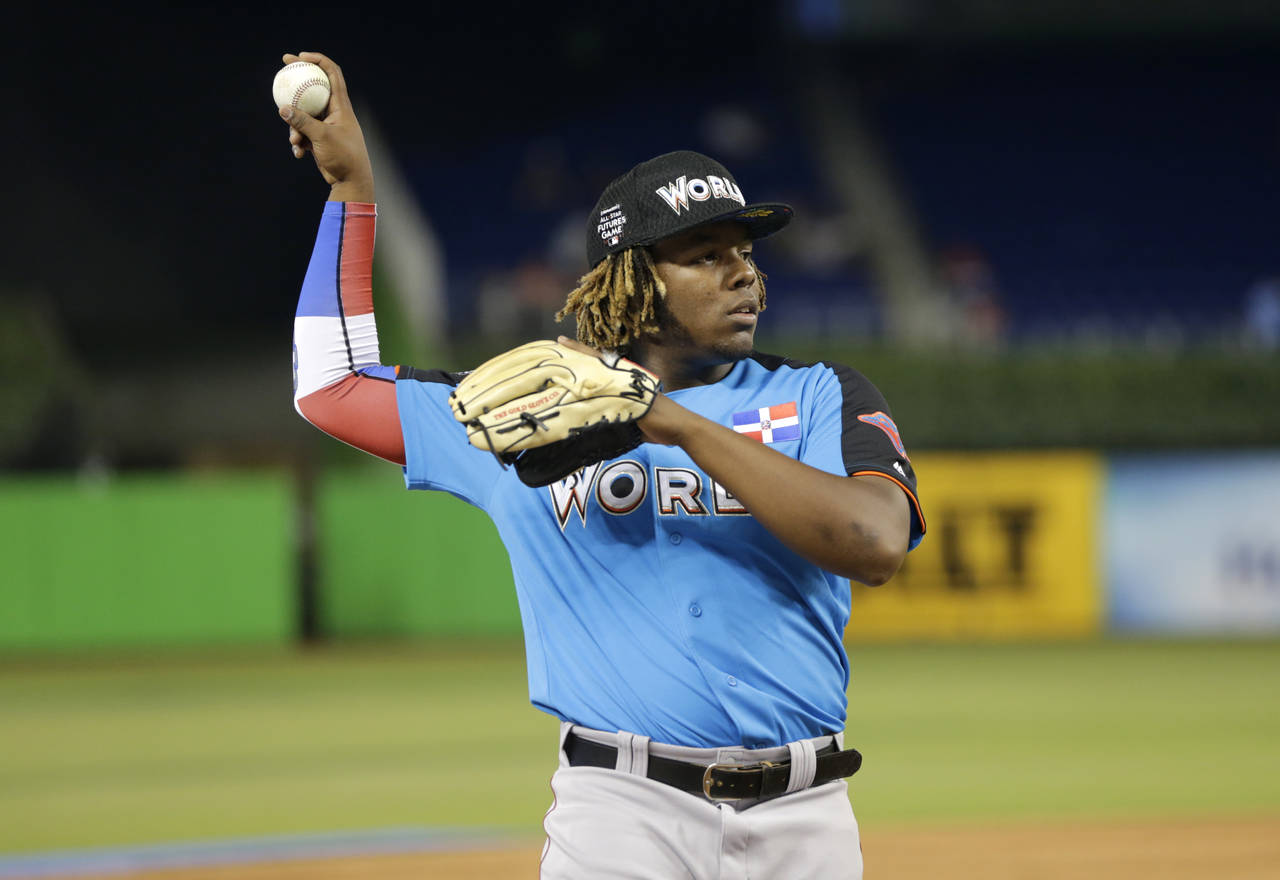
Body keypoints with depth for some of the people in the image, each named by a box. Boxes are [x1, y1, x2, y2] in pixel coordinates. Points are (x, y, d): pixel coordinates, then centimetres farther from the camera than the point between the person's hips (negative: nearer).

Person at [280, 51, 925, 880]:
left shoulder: (818, 398, 7)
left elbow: (877, 545, -13)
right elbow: (333, 383, 21)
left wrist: (680, 424, -15)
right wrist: (352, 184, 20)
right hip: (623, 813, -1)